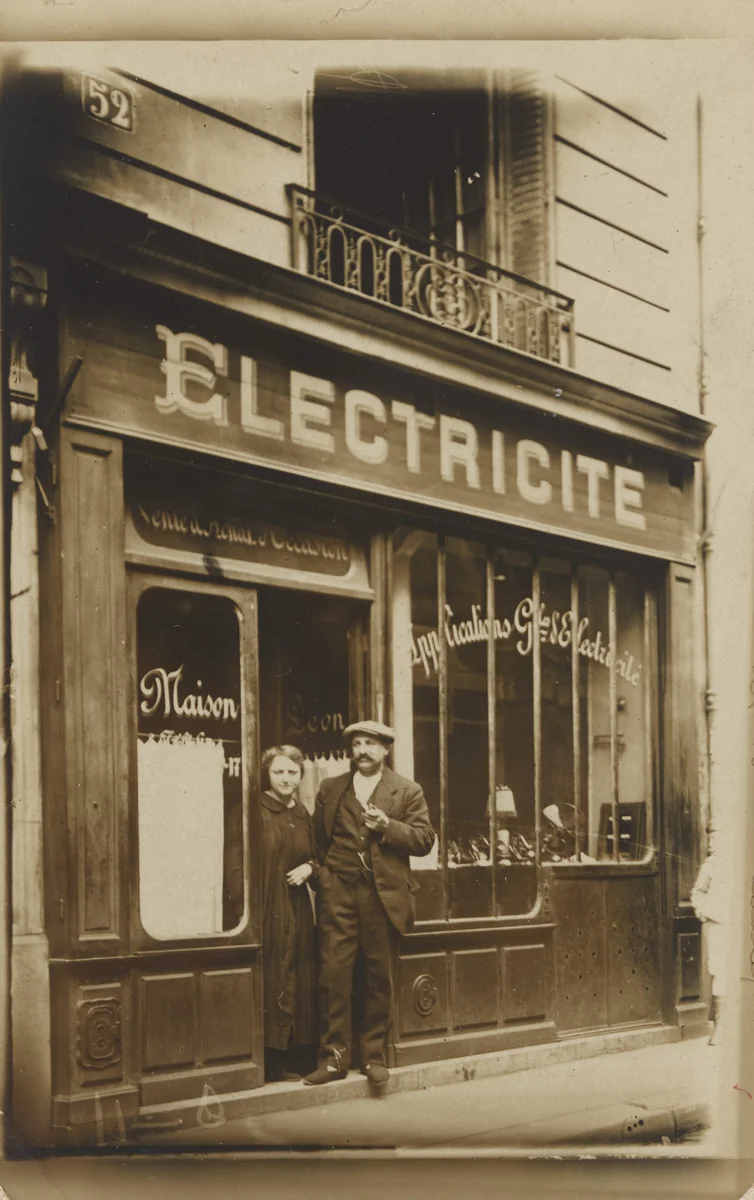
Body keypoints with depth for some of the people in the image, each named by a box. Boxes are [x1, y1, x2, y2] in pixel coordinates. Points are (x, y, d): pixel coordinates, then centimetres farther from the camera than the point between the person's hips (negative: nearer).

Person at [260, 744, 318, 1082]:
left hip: (296, 908, 7)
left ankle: (294, 1057, 15)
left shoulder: (302, 815, 14)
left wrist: (309, 868, -1)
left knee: (298, 981, 7)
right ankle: (271, 1061, 0)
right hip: (265, 908, -6)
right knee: (270, 981, -7)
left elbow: (314, 856, 22)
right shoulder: (255, 812, -6)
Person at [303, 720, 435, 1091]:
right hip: (338, 894, 1)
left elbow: (424, 839, 0)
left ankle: (373, 1056, 15)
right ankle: (334, 1056, 2)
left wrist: (387, 826, -13)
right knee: (333, 974, -5)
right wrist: (325, 873, 7)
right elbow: (318, 838, 18)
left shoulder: (407, 792, 7)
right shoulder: (330, 789, 13)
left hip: (383, 896, -1)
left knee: (380, 978, 4)